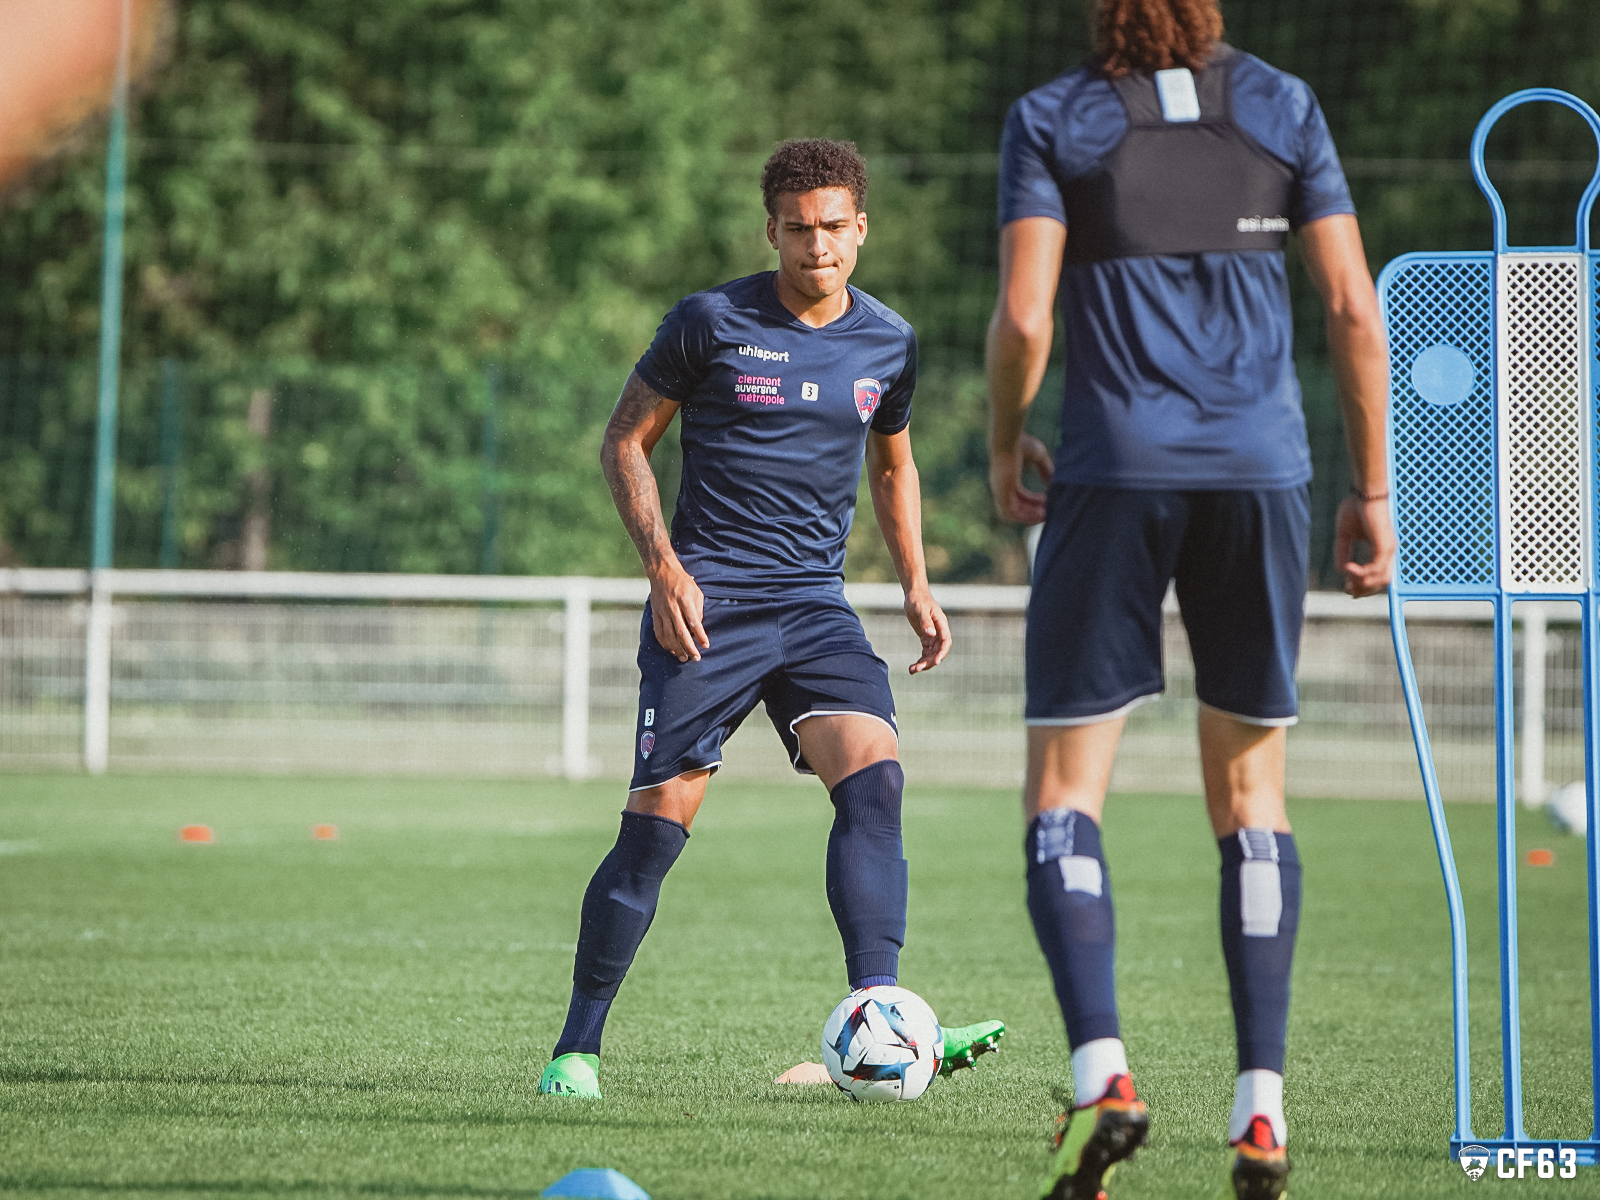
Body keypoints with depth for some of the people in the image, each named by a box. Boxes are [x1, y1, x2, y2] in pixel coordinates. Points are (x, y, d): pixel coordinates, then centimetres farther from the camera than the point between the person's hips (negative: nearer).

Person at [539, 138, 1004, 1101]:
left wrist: (916, 585, 13)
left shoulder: (889, 343, 8)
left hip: (814, 603, 3)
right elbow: (626, 441, 2)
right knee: (658, 822, -7)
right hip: (706, 604, -3)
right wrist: (665, 568, -10)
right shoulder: (712, 322, -4)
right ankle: (577, 1047, 6)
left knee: (874, 773, -20)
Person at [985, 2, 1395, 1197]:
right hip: (1262, 471, 2)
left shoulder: (1051, 120, 1)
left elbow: (1023, 316, -8)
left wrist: (1005, 443, 10)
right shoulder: (1283, 106, 7)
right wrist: (1372, 491, 9)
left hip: (1115, 471, -2)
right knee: (1250, 792, 12)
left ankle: (1102, 1070, -18)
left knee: (1063, 792, 3)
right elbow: (1354, 306, 3)